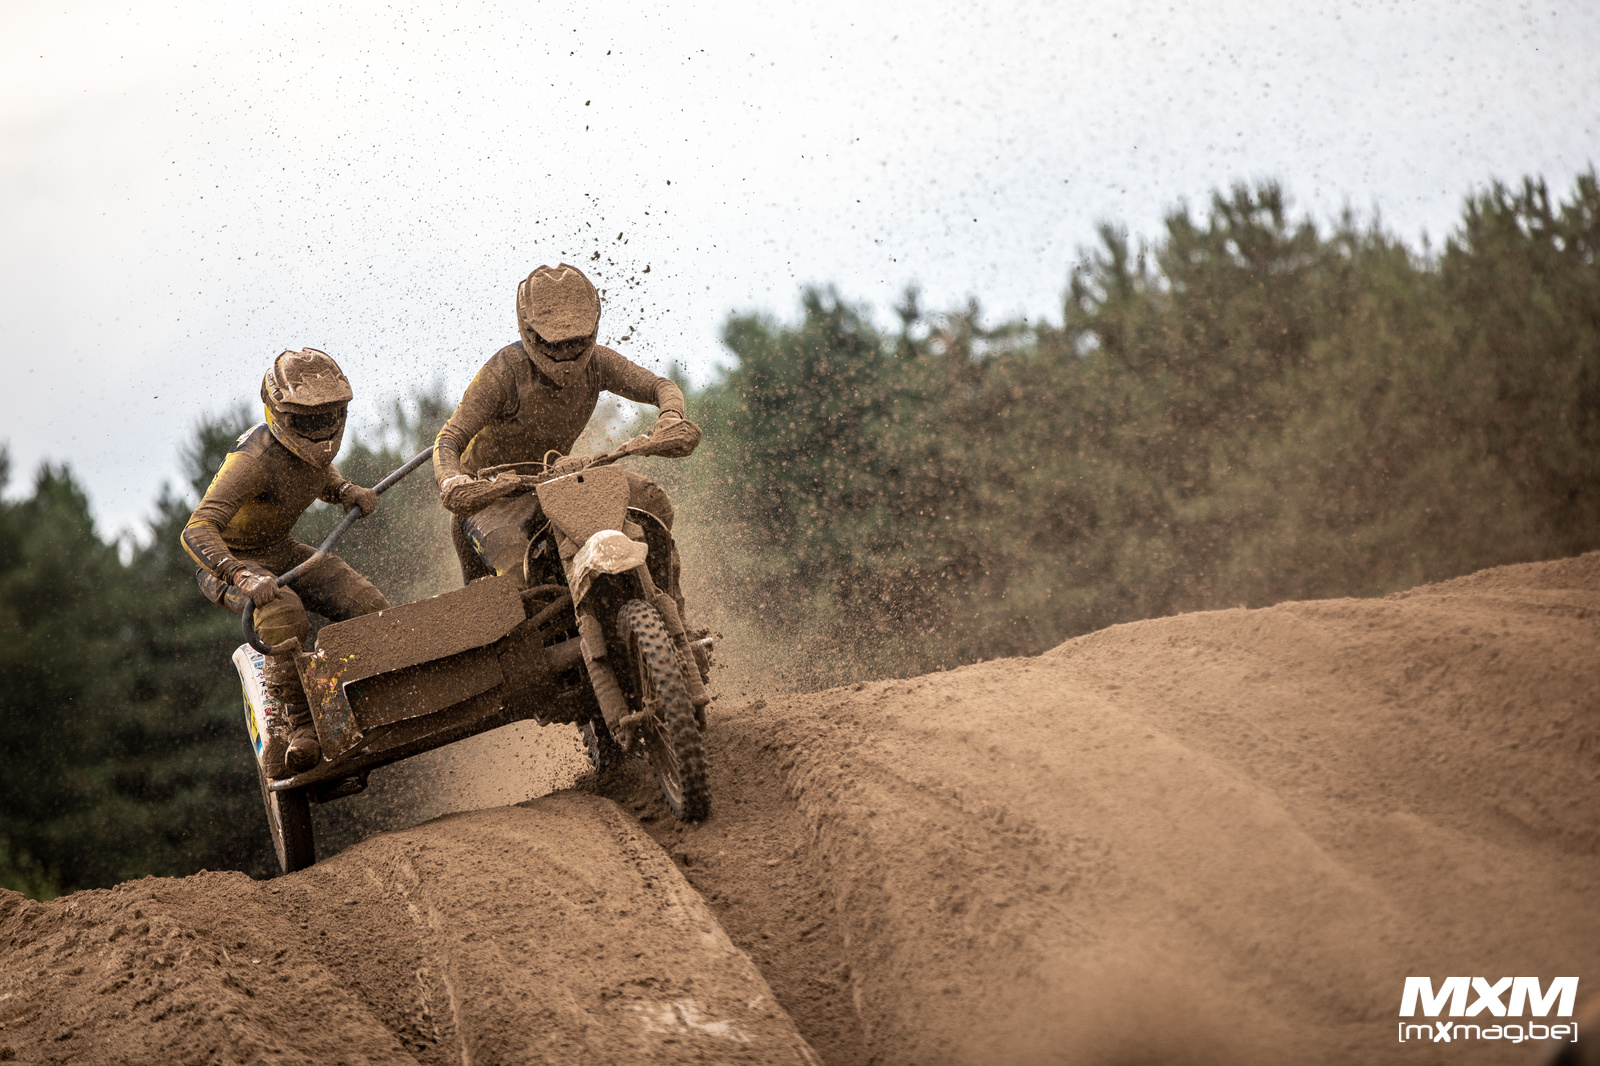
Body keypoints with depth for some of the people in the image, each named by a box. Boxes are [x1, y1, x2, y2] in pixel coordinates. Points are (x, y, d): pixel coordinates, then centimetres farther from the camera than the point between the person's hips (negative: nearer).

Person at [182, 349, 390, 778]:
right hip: (232, 561, -8)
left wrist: (348, 492, -1)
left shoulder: (314, 445, -6)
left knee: (368, 606, -10)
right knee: (284, 617, -37)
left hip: (281, 551, 8)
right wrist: (242, 577, -56)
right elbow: (197, 531, -40)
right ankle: (302, 725, -26)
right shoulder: (256, 457, -31)